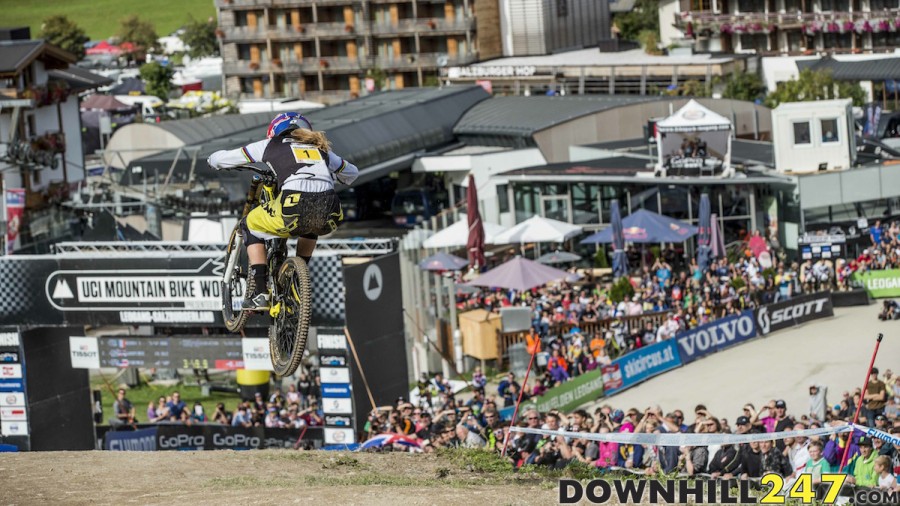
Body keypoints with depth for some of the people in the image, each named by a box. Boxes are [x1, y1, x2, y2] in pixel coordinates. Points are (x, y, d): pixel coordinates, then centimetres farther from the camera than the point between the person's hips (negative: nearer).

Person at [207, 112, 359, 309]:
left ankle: (260, 293, 14)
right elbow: (352, 172, 48)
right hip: (329, 219, 4)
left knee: (250, 225, 25)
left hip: (294, 210, -4)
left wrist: (216, 161, 53)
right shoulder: (320, 149, 32)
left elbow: (218, 159, 29)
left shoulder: (271, 145, 23)